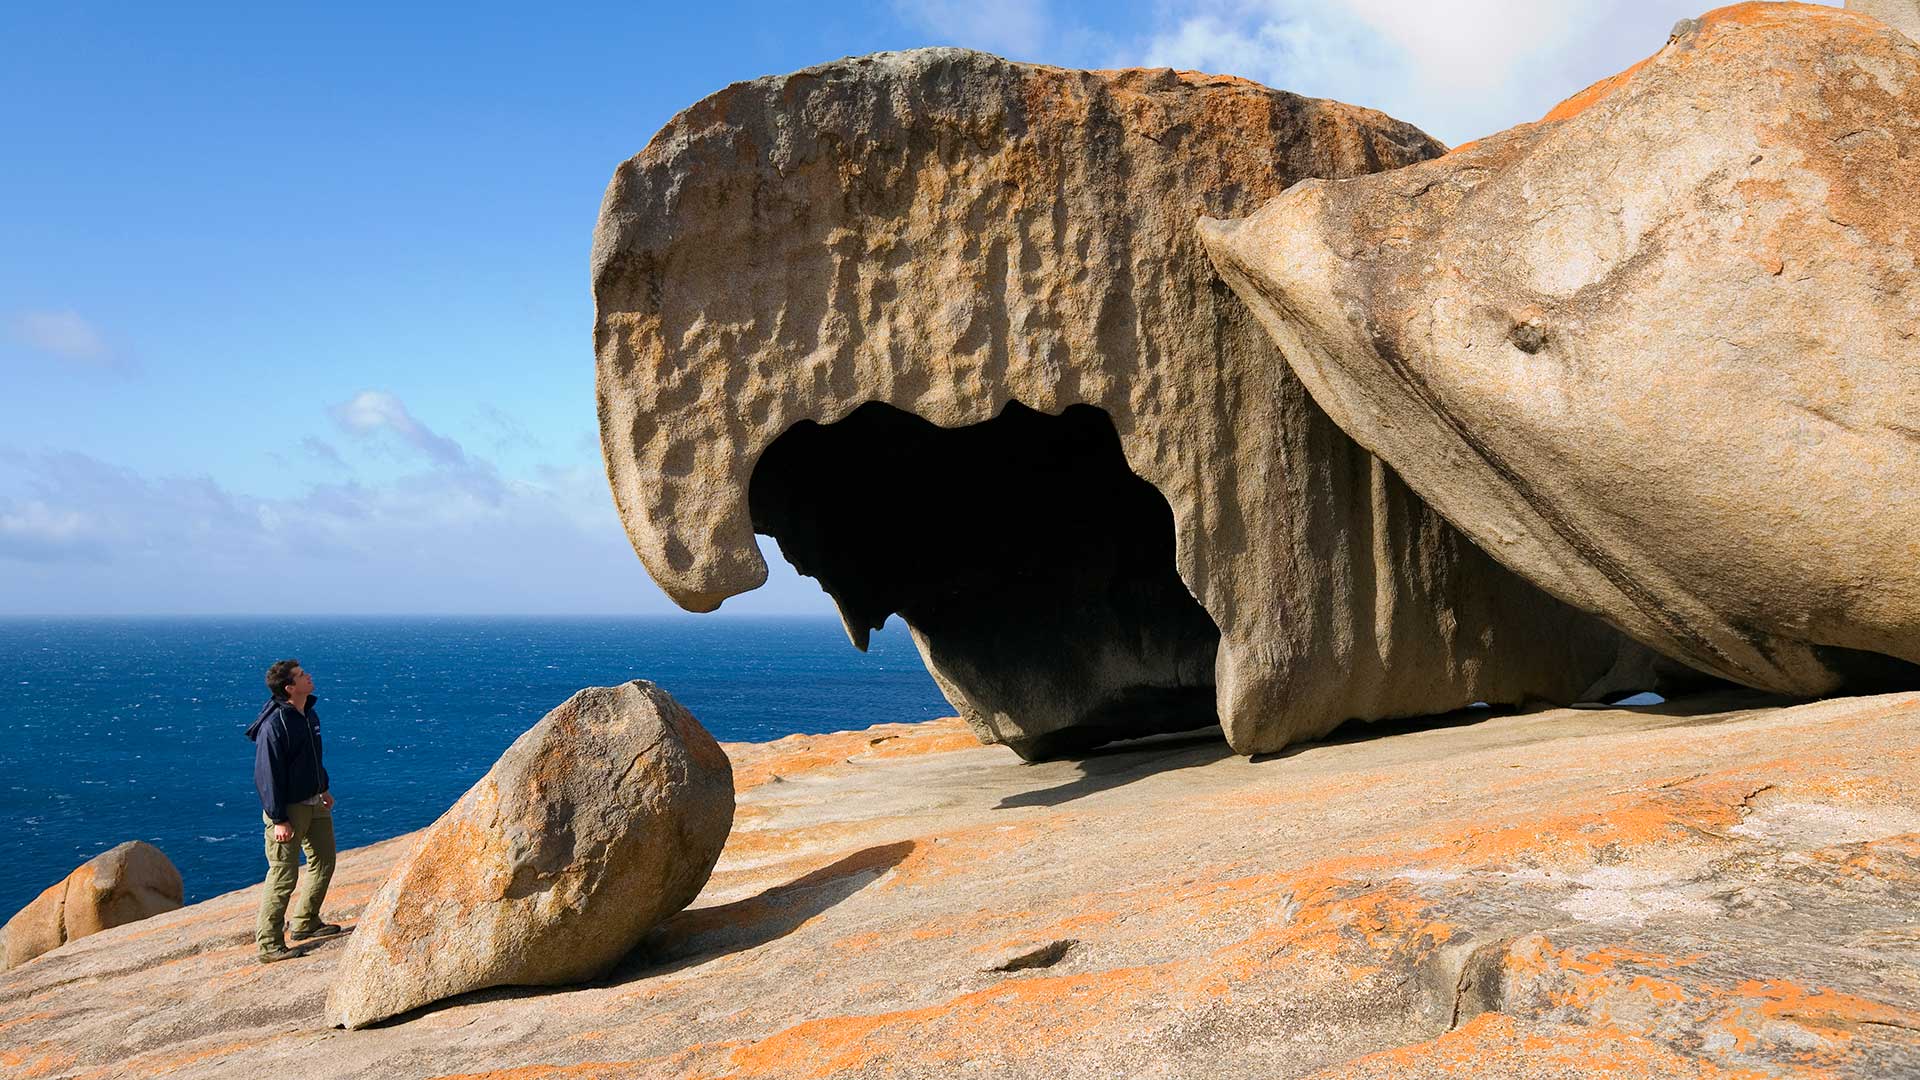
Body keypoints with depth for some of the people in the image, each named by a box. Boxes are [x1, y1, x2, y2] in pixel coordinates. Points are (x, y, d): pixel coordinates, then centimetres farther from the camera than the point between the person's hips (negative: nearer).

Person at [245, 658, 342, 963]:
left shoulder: (309, 714, 5)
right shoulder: (275, 724, -23)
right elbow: (267, 775, -22)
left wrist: (323, 789, 24)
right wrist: (279, 820, -22)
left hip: (313, 803, 9)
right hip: (287, 809, -9)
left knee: (324, 861, 17)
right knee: (284, 875, -5)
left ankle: (305, 923, 33)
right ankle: (269, 944, 5)